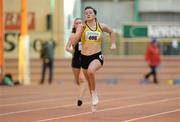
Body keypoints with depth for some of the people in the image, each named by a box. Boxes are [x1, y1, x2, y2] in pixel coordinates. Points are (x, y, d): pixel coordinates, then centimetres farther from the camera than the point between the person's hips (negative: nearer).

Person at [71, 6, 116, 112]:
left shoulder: (101, 26, 4)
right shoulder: (82, 26, 0)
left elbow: (111, 32, 26)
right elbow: (74, 42, -10)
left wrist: (113, 44, 19)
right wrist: (80, 30, -16)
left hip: (97, 56, -2)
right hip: (85, 57, 2)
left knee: (90, 71, -35)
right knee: (90, 82, 13)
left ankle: (94, 93, -13)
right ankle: (94, 103, 34)